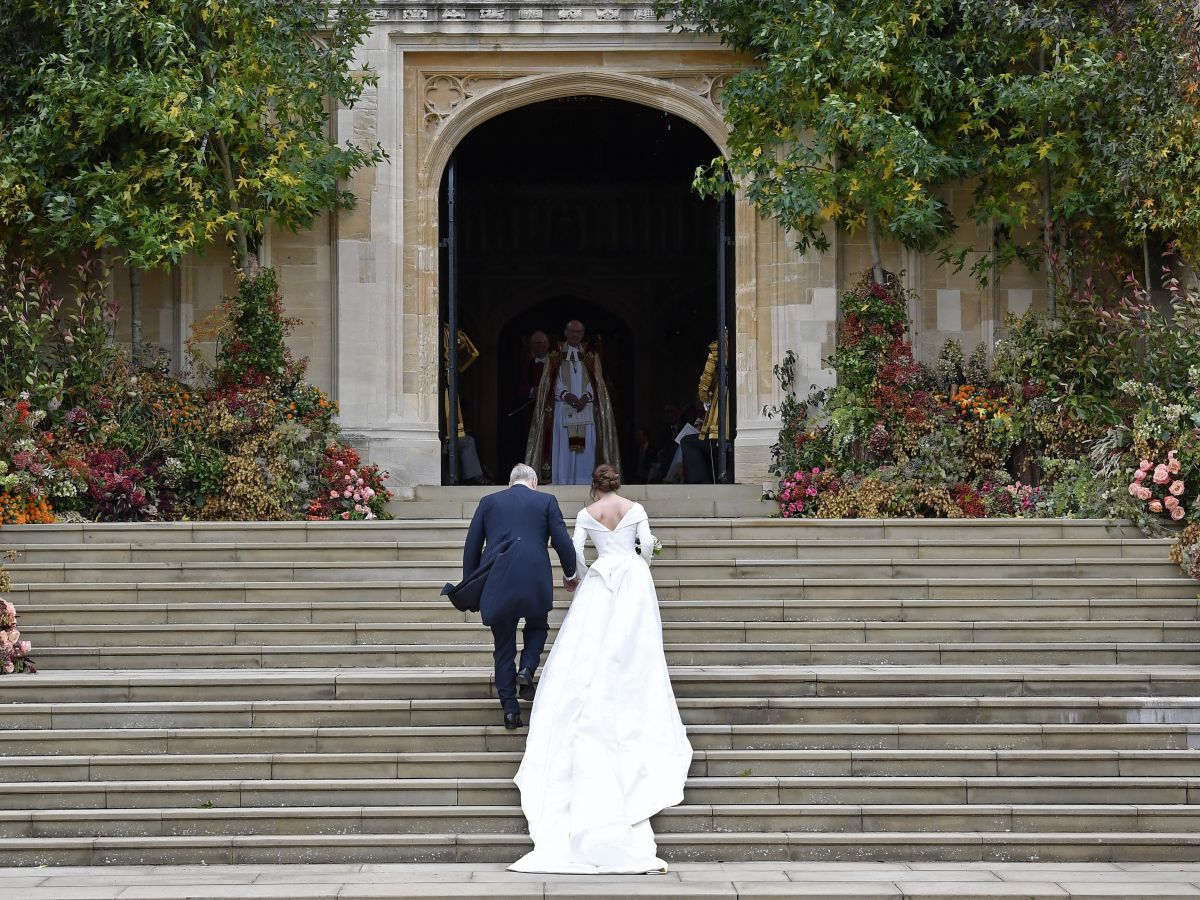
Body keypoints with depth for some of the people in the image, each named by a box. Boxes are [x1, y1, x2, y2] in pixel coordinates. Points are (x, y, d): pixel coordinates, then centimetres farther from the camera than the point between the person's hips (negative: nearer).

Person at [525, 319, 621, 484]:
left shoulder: (592, 357, 12)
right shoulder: (555, 356, 9)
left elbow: (597, 383, 6)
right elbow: (549, 383, 2)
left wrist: (586, 397, -13)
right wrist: (566, 395, -15)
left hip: (586, 410, 1)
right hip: (562, 411, -1)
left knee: (585, 451, -4)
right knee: (563, 451, -6)